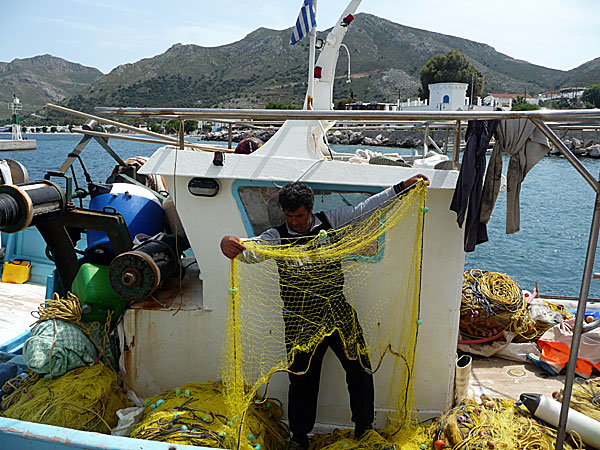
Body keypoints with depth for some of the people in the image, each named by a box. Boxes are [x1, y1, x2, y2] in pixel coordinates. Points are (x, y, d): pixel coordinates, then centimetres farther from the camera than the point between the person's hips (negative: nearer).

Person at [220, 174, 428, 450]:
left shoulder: (329, 221, -2)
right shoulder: (277, 237, -10)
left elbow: (366, 208, 1)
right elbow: (251, 251, -27)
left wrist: (403, 186, -1)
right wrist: (230, 245, -51)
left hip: (339, 314, 3)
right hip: (302, 323, -2)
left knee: (360, 371, 12)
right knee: (302, 380, 11)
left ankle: (364, 427, 37)